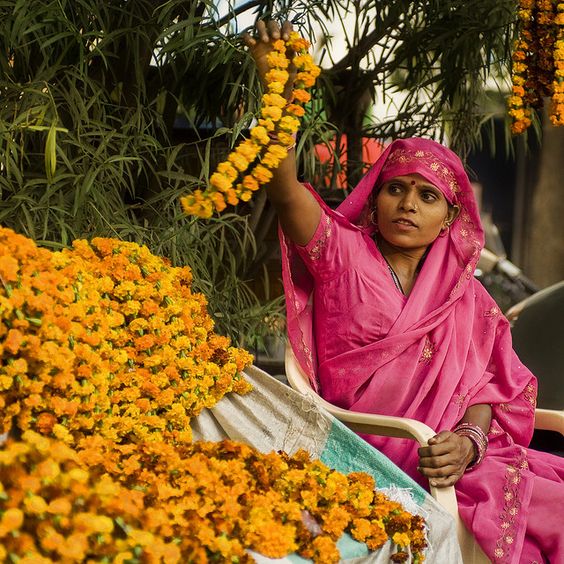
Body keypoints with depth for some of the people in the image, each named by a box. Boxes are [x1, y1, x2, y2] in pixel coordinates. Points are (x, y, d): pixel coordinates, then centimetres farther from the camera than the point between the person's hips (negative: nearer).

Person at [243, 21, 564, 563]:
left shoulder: (465, 298, 15)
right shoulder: (342, 254, 4)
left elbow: (488, 389, 8)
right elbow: (286, 191, -13)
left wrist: (468, 442, -15)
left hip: (443, 464, 5)